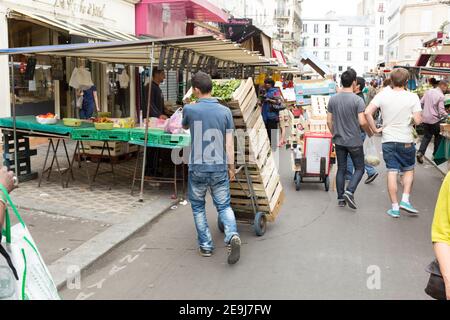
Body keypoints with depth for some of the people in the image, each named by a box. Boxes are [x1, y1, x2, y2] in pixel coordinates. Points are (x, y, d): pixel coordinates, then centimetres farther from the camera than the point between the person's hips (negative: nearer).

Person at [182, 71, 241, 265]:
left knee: (198, 207, 16)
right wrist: (231, 167, 6)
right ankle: (232, 236, -11)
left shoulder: (189, 109, -6)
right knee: (224, 205, 13)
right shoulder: (225, 111, -2)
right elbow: (229, 143, -3)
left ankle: (205, 246, 19)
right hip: (219, 168, 2)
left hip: (197, 168, -1)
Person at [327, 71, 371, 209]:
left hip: (339, 141, 4)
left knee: (341, 169, 12)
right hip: (354, 142, -4)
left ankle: (341, 198, 15)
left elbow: (329, 121, 3)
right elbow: (362, 122, -18)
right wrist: (370, 132, 2)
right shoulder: (358, 100, -14)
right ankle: (349, 191, -8)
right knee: (359, 168, 10)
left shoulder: (333, 99, 0)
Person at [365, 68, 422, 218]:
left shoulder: (383, 94, -4)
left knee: (392, 173, 5)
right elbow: (418, 120, -14)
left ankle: (395, 207, 10)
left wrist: (375, 129, -1)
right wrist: (409, 120, 8)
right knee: (409, 170, 18)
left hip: (388, 140, 2)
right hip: (406, 141, -1)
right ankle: (405, 200, 8)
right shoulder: (412, 97, -9)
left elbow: (368, 112, -12)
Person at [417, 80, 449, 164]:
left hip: (425, 118, 5)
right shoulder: (441, 96, -14)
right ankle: (436, 154, 22)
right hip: (434, 120, -5)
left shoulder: (428, 91, 4)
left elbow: (421, 103, 8)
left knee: (426, 136, 13)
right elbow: (441, 111, -17)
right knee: (438, 136, 15)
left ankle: (420, 153, -4)